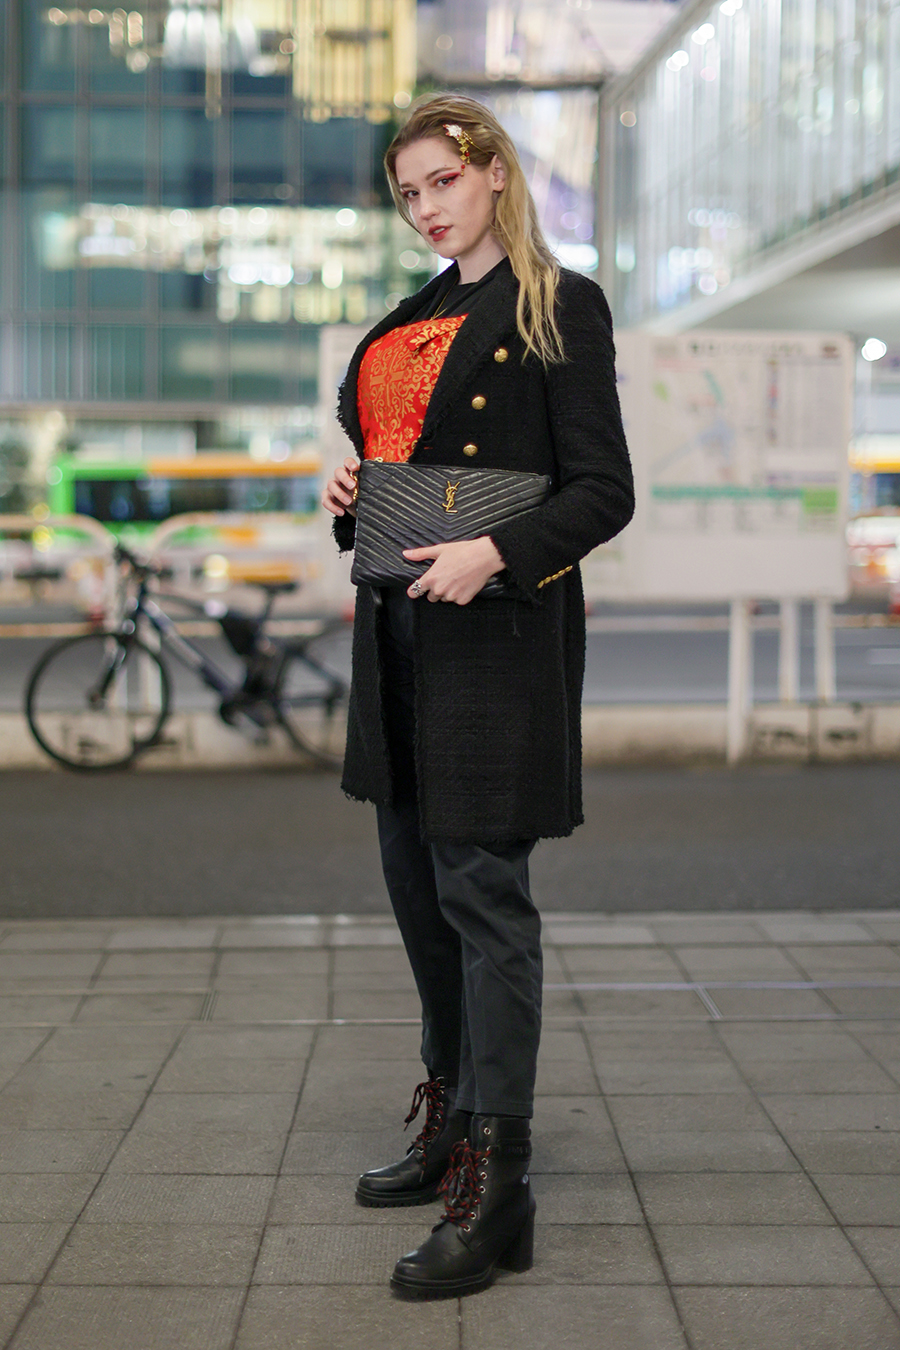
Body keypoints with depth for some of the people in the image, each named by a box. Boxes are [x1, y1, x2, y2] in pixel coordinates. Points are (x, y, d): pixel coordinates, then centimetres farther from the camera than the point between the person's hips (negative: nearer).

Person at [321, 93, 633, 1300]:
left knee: (482, 890, -9)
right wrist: (349, 501, 3)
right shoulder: (409, 322, 17)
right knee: (416, 877, 13)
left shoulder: (559, 307, -4)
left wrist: (494, 554, -24)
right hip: (399, 625, 8)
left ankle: (497, 1190, -5)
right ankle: (453, 1127, 28)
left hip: (501, 629, -8)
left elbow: (605, 492, -10)